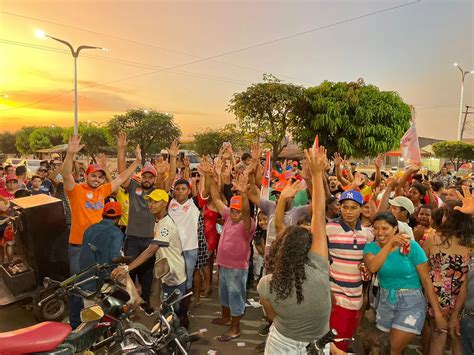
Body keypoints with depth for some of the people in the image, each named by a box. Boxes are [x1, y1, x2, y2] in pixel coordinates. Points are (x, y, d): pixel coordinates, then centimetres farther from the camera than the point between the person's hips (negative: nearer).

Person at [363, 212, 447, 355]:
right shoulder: (371, 247, -5)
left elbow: (426, 280, -11)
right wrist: (390, 243, -28)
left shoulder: (411, 246, -14)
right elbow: (372, 268, -26)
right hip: (385, 301, 4)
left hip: (411, 302, -4)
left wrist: (438, 313, -12)